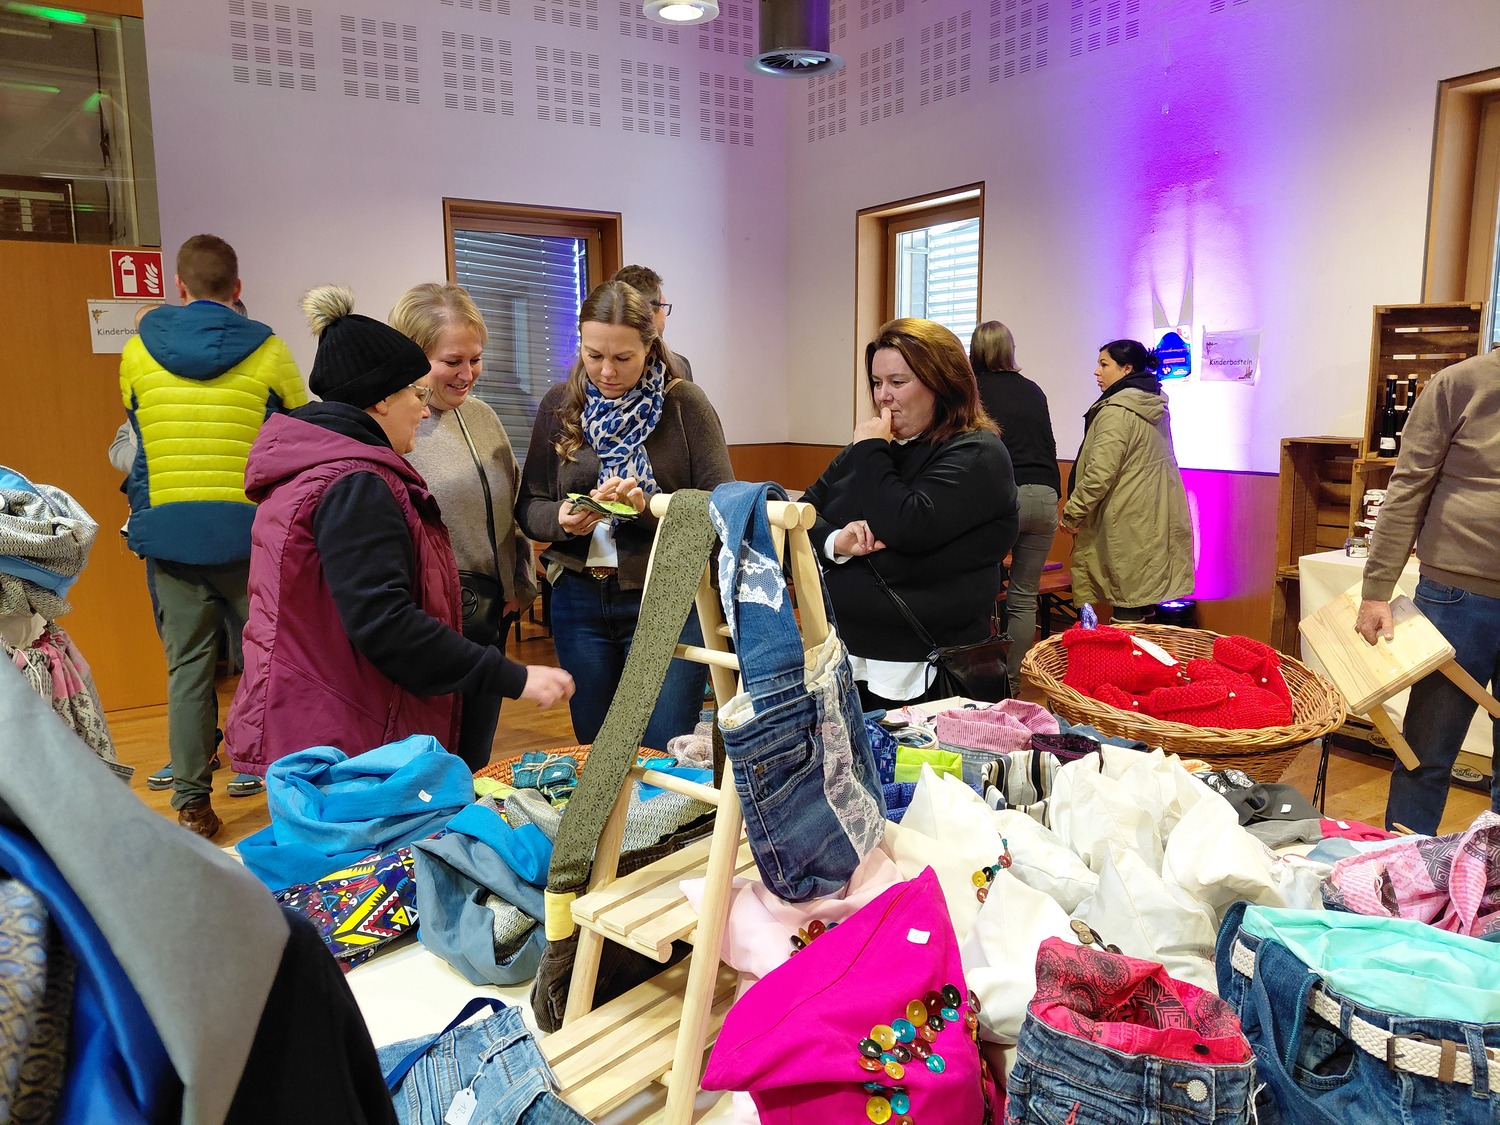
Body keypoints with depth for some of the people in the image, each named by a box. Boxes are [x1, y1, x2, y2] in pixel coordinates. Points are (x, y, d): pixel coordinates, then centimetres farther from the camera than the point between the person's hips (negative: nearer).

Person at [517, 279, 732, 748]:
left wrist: (651, 504, -24)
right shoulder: (559, 405, 5)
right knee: (595, 752, 16)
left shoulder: (684, 404, -4)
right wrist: (561, 518, -15)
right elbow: (528, 507, 7)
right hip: (578, 600, 4)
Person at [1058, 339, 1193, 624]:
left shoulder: (1116, 411, -16)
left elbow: (1100, 473, -21)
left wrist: (1071, 514, -10)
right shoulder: (1156, 406, 15)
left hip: (1126, 524, -9)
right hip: (1154, 521, 9)